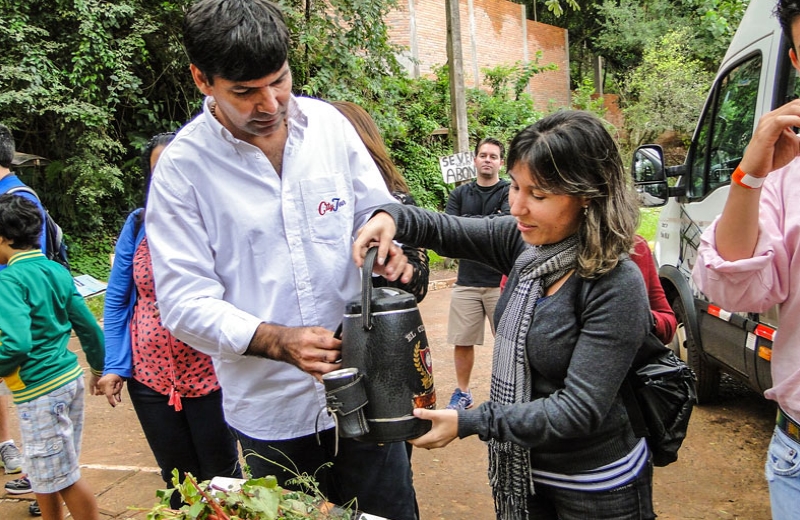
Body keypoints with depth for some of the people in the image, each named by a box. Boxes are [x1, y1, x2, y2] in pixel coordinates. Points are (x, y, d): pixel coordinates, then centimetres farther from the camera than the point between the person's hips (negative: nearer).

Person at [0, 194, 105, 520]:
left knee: (62, 478, 6)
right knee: (46, 476, 21)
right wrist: (99, 369, 20)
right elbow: (88, 326, 9)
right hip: (71, 379, 8)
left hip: (40, 392, -8)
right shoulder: (56, 270, 5)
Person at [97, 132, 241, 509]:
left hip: (208, 375, -3)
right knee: (176, 477, 19)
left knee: (220, 477, 13)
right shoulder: (138, 225, -1)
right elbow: (116, 299, 4)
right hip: (149, 375, 3)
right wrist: (114, 365, 0)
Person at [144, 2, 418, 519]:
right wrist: (278, 341, -26)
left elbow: (377, 210, 11)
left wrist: (391, 248, -13)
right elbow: (186, 301, -12)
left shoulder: (328, 123, -2)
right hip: (272, 410, -2)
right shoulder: (181, 166, -10)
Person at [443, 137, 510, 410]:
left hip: (501, 281, -3)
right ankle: (462, 392, 27)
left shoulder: (509, 191, 1)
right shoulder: (460, 193, 11)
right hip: (467, 281, 3)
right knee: (462, 342, 9)